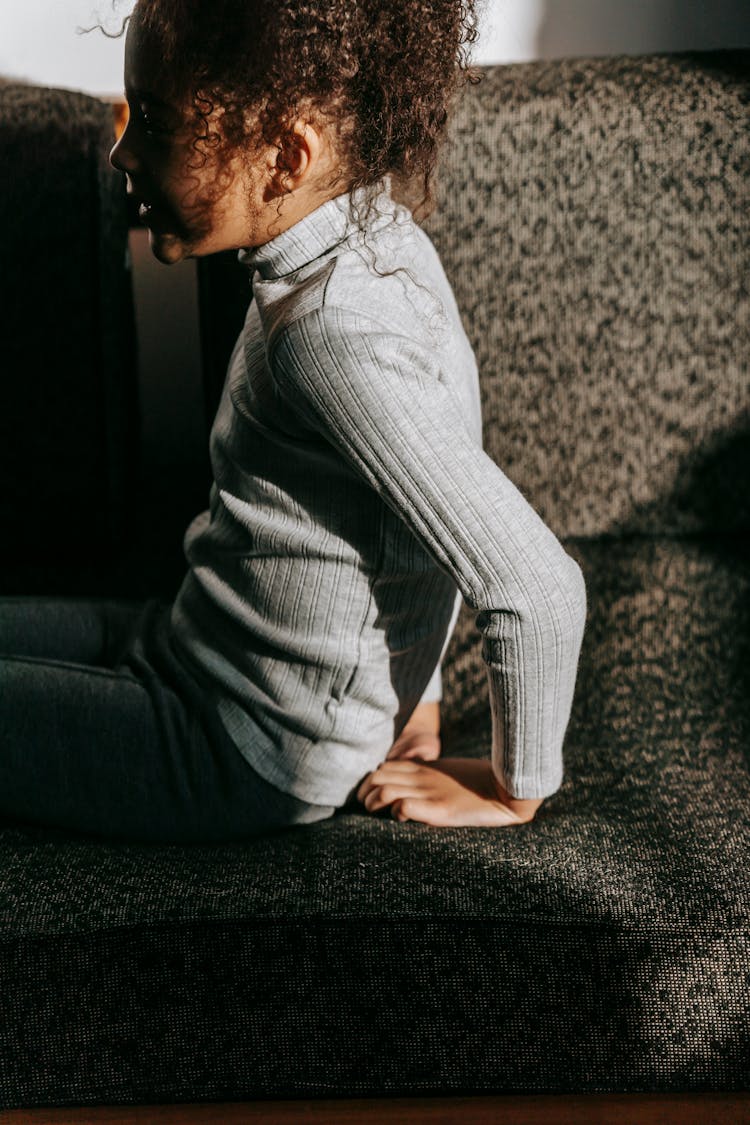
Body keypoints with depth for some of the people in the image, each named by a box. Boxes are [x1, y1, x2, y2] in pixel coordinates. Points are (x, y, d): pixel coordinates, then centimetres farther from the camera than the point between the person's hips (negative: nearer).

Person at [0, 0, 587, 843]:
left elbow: (537, 590, -29)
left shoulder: (338, 334, -31)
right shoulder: (371, 242, -4)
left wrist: (513, 789, -13)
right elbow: (442, 504, 8)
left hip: (241, 760, -8)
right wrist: (411, 698, 14)